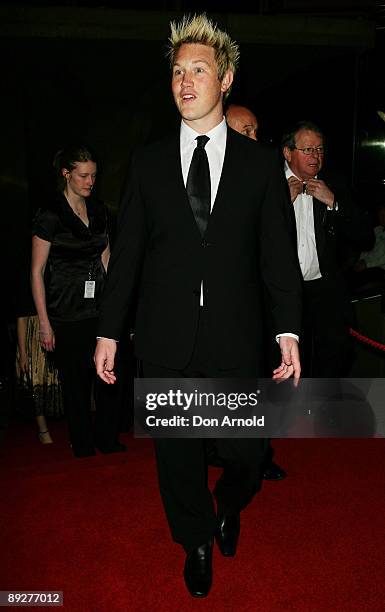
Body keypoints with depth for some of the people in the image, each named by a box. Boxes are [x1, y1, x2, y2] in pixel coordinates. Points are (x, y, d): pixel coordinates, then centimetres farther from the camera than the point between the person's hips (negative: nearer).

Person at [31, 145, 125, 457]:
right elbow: (37, 272, -7)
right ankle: (83, 448, 22)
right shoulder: (50, 216, -8)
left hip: (100, 308, 5)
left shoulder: (98, 209, 9)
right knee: (76, 384, 6)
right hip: (67, 313, -4)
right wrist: (44, 323, -11)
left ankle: (108, 441, 23)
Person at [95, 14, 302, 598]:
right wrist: (109, 330, 2)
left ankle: (227, 506, 45)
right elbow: (127, 250, 4)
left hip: (236, 340, 0)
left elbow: (278, 253, 1)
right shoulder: (149, 160, 5)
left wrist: (289, 331, -6)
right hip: (166, 341, 1)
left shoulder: (261, 163, 3)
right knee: (178, 456, 13)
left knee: (246, 455, 7)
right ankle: (197, 543, 42)